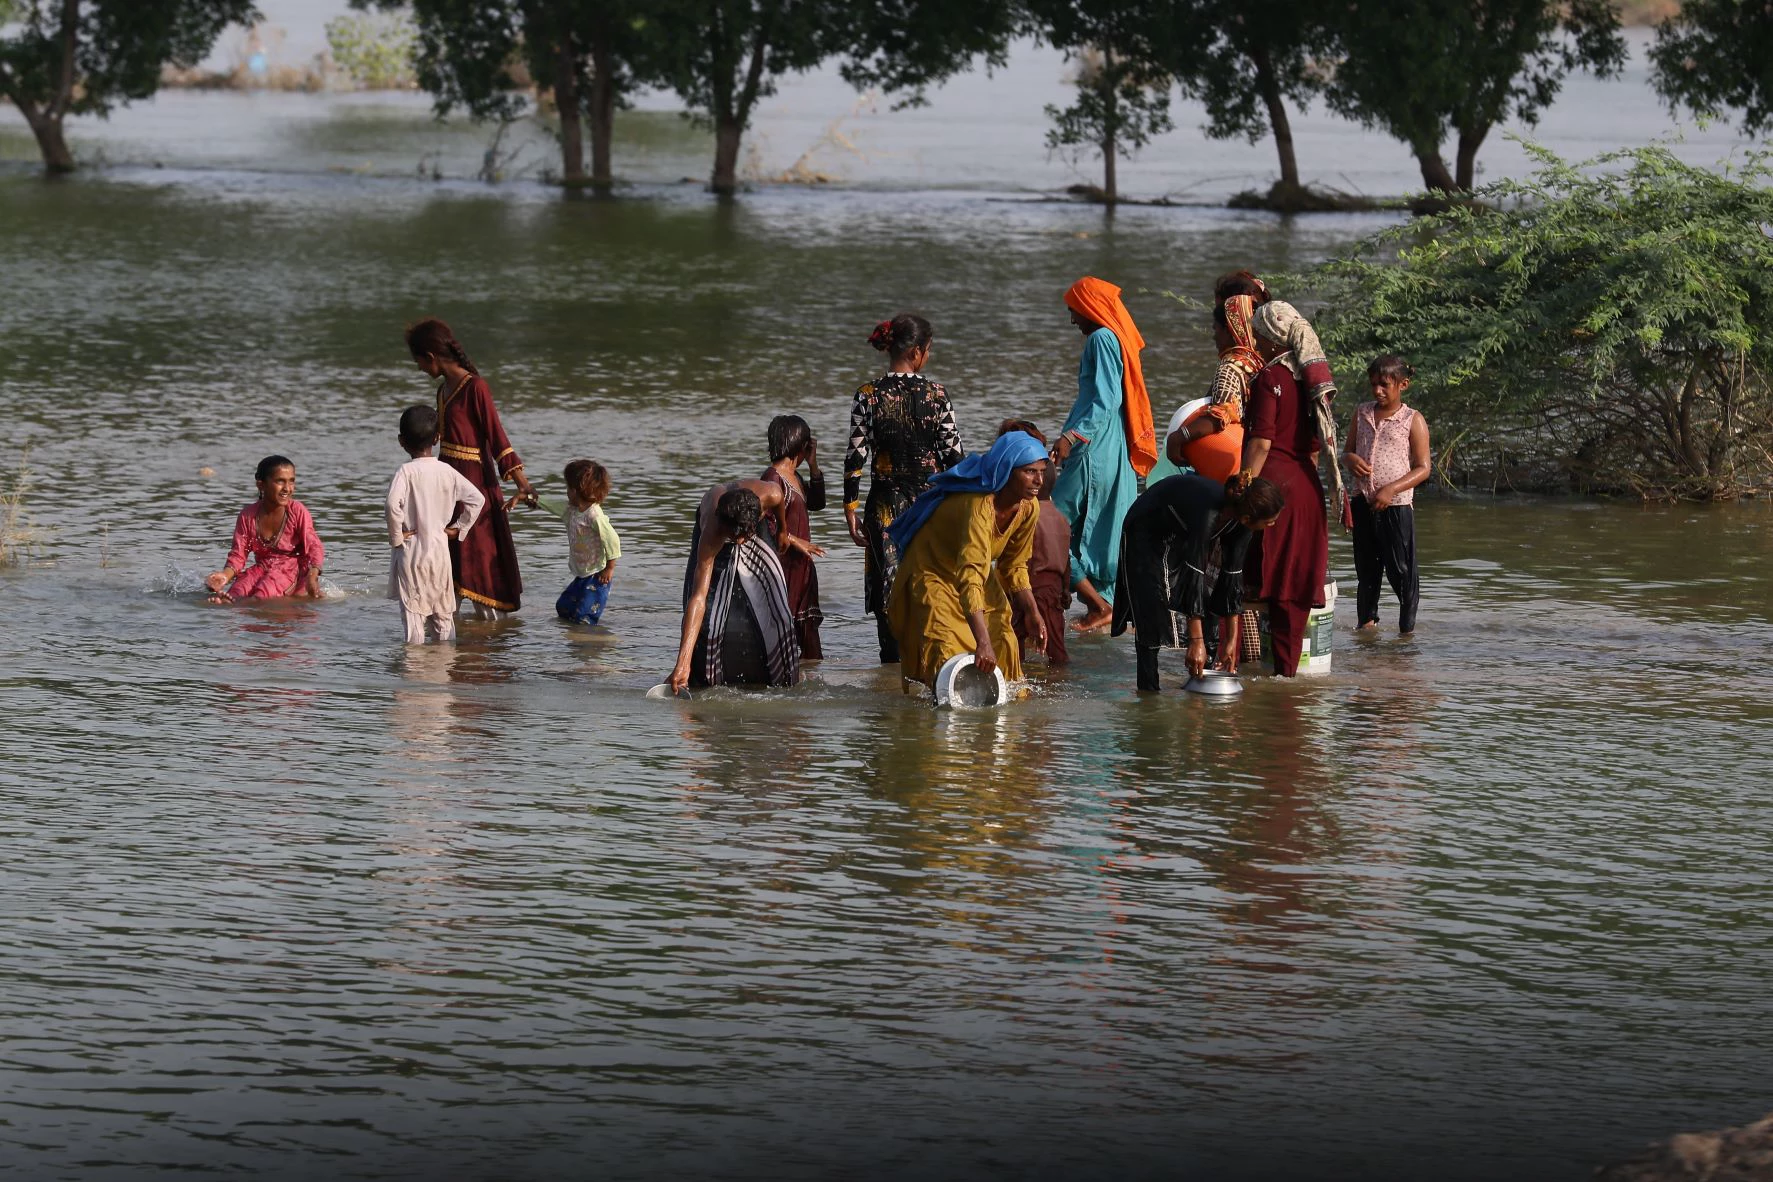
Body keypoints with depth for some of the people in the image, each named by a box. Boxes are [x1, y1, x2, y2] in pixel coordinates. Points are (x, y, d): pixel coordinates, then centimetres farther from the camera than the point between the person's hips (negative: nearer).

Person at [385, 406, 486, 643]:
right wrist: (458, 528, 9)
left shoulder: (406, 472, -12)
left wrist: (396, 535, -14)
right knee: (443, 611, 14)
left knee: (412, 611, -3)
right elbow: (477, 499, 2)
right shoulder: (447, 471, 1)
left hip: (411, 550, -4)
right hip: (440, 548, 4)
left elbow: (393, 503, -27)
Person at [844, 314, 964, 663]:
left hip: (886, 503, 0)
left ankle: (893, 660, 4)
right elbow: (954, 454, -3)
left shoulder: (868, 395, -7)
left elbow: (856, 456, -7)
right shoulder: (936, 394, -6)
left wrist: (851, 509, 1)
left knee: (888, 583, 5)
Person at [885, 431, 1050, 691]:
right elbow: (970, 577, -46)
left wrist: (1035, 616, -5)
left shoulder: (1028, 508, -13)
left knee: (1004, 646, 1)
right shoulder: (980, 504, -38)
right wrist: (982, 642, -53)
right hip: (933, 575, -7)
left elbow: (1014, 568, 5)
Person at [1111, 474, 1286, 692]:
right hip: (1146, 530, -7)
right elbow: (1194, 575, -39)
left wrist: (1231, 641, -12)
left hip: (1184, 533, 7)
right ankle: (1147, 688, -12)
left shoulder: (1240, 522, -22)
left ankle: (1202, 677, -2)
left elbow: (1232, 576, -14)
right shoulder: (1208, 513, -42)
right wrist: (1197, 641, -39)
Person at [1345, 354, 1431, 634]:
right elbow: (1348, 451, 18)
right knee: (1366, 567, 14)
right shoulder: (1362, 414, 10)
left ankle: (1408, 623, 8)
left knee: (1402, 569, -2)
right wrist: (1352, 460, -8)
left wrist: (1391, 489, -18)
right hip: (1363, 502, 5)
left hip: (1396, 505, -5)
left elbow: (1423, 468, -6)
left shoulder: (1413, 420, -5)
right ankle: (1366, 618, 27)